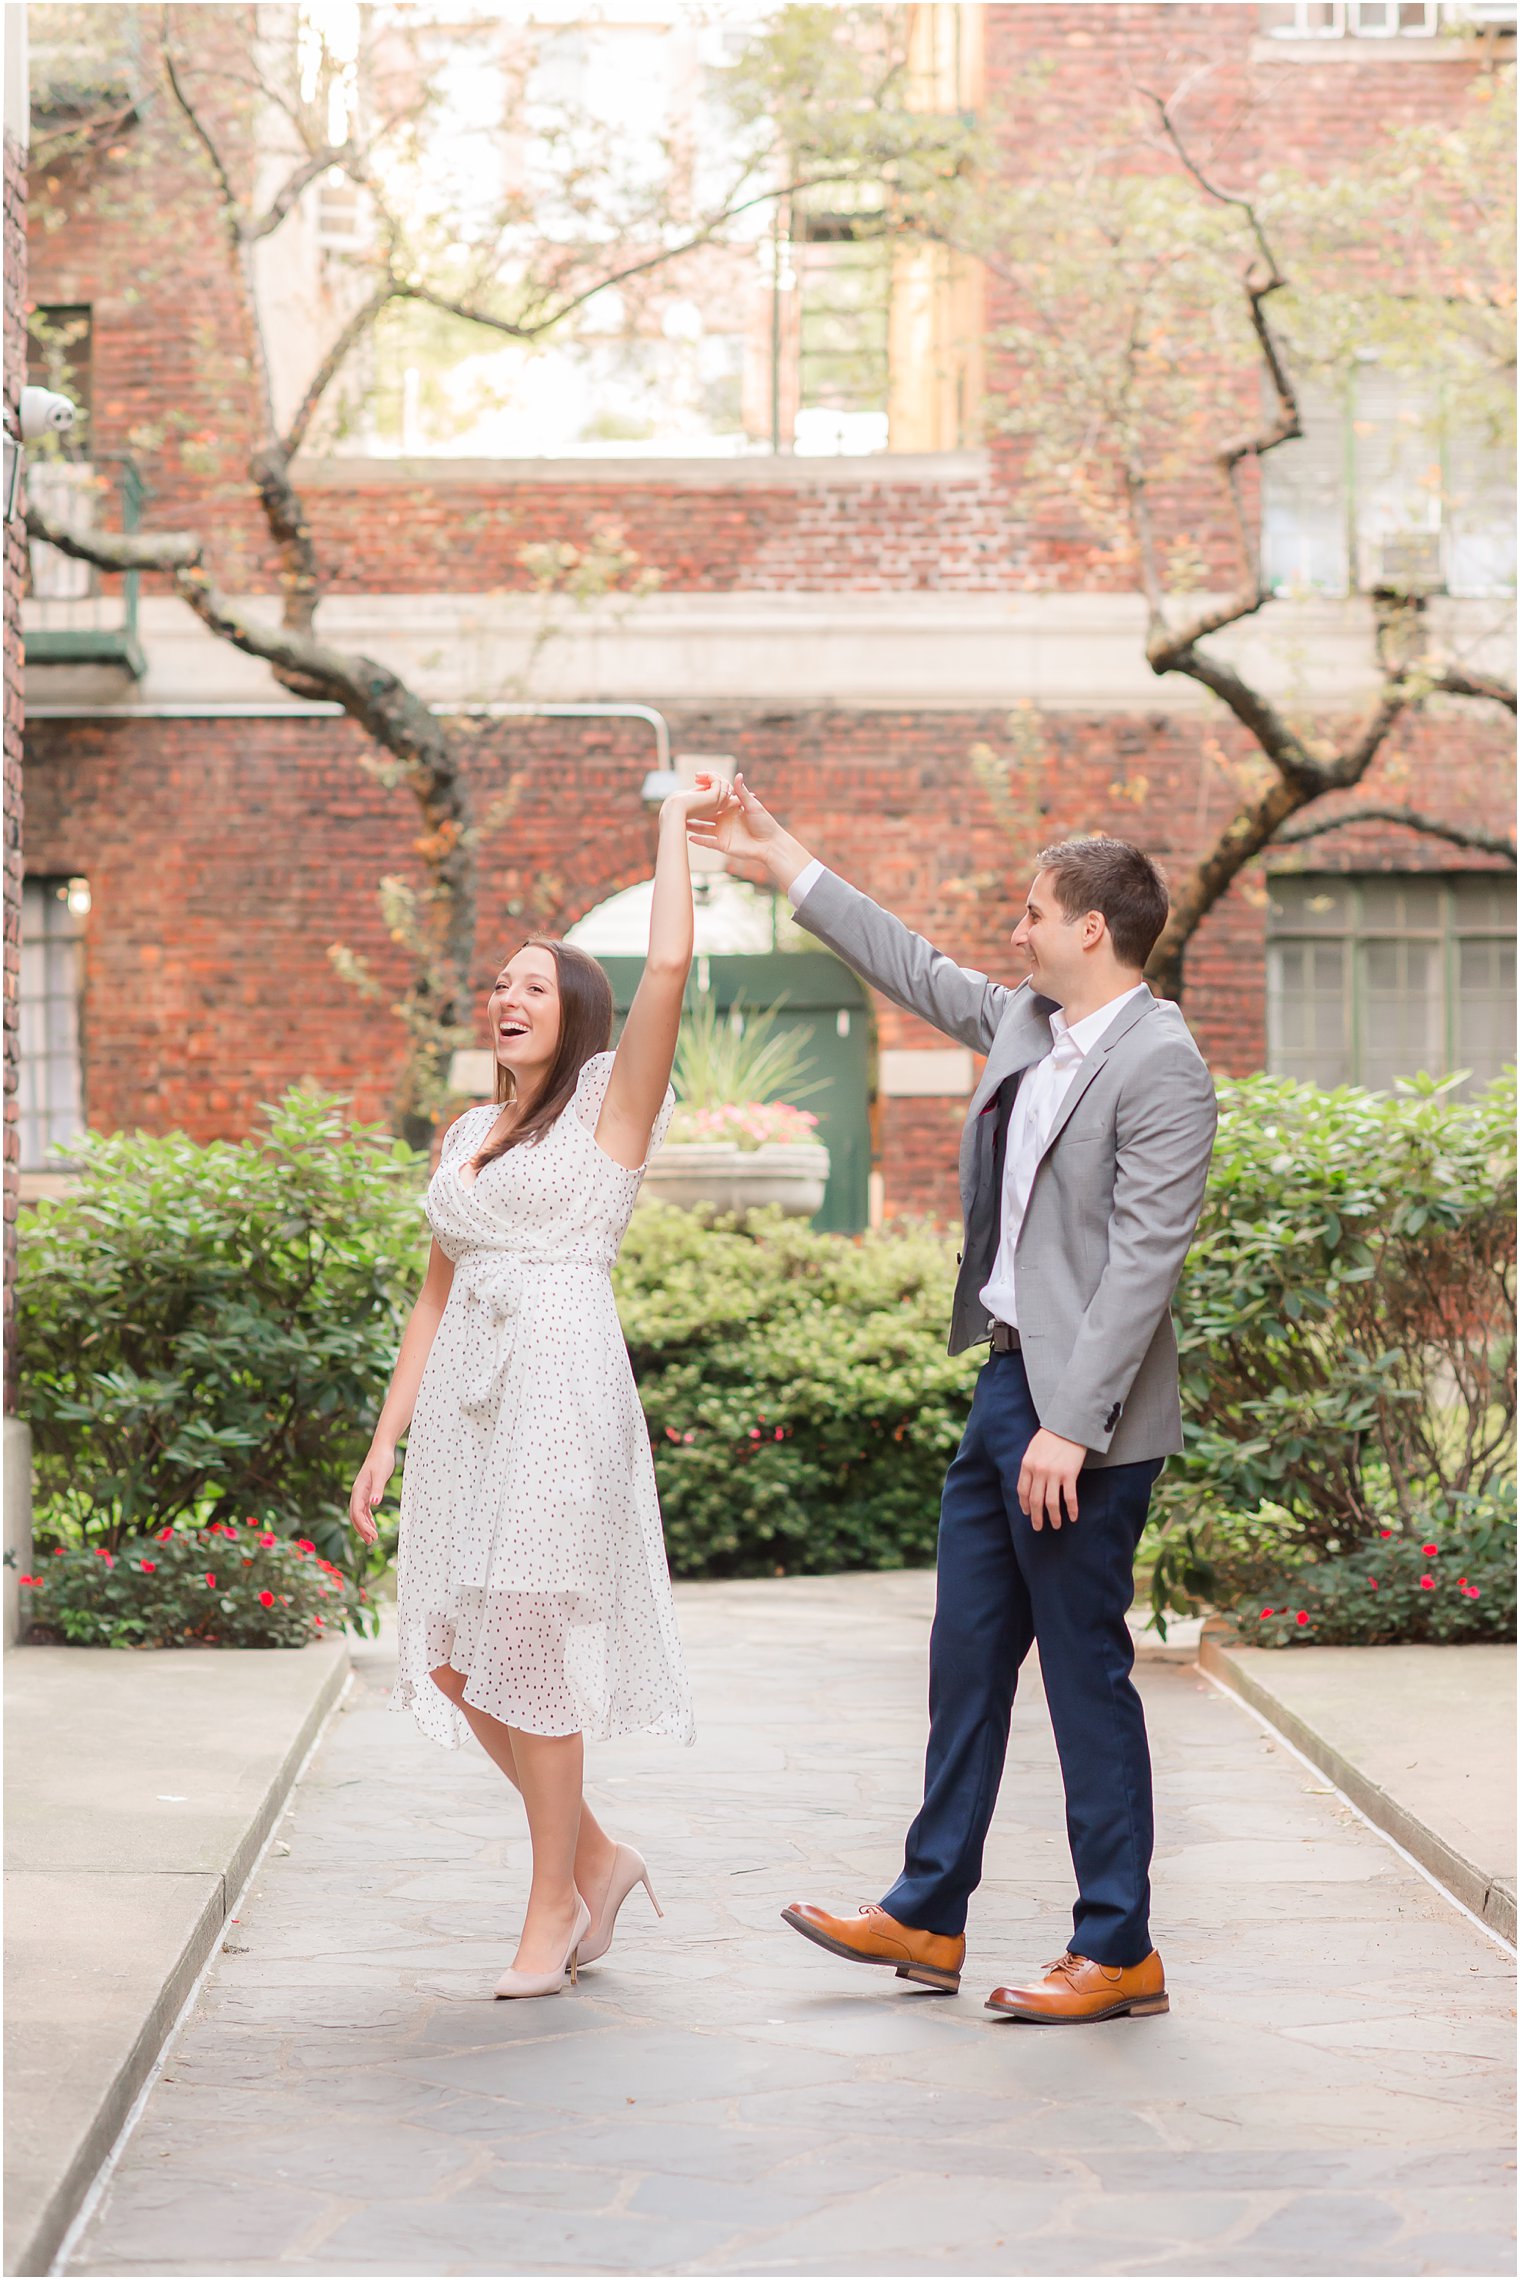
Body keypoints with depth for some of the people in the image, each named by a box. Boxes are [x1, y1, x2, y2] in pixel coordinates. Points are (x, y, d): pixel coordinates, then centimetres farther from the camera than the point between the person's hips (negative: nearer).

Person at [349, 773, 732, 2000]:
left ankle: (555, 1900, 9)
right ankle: (597, 1855, 21)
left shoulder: (610, 1101, 1)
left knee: (532, 1643, -5)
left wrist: (676, 822, -4)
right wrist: (387, 1439, 16)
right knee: (449, 1655, 4)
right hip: (462, 1400, 7)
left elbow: (669, 964, -15)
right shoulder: (468, 1133, 18)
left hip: (561, 1390, -7)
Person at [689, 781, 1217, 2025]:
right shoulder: (1025, 1026, 11)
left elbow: (1145, 1259, -21)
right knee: (967, 1654, 15)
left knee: (1087, 1672, -2)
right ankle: (927, 1917, 25)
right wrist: (777, 855, 29)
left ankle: (1119, 1953, 8)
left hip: (1085, 1416, -9)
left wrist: (1072, 1424, -23)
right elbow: (914, 967, 27)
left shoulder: (1159, 1064, -16)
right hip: (1005, 1379, 9)